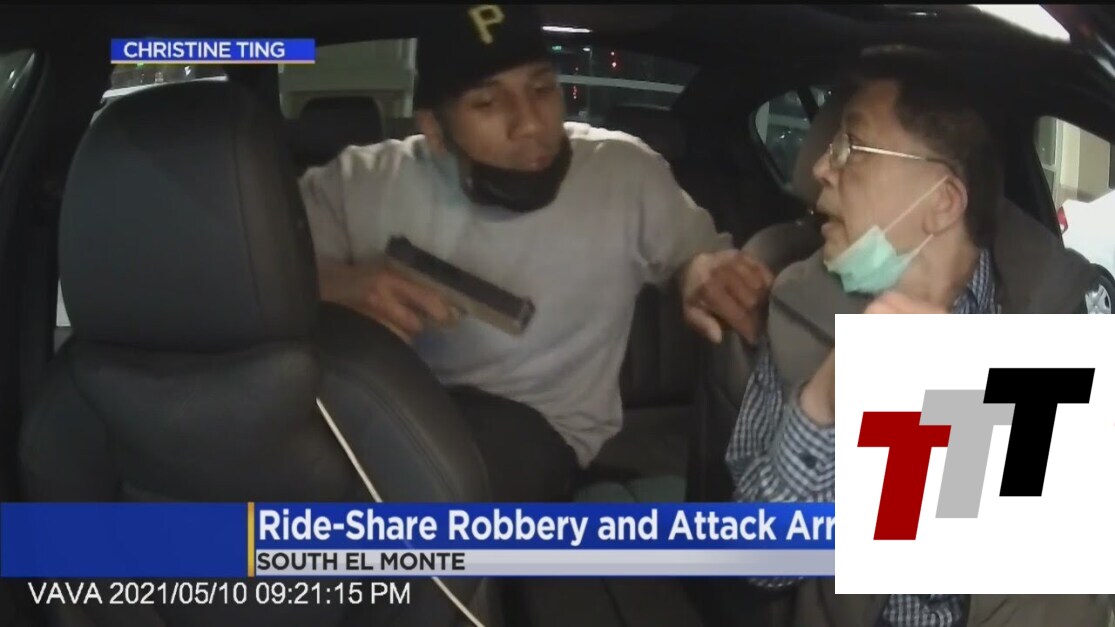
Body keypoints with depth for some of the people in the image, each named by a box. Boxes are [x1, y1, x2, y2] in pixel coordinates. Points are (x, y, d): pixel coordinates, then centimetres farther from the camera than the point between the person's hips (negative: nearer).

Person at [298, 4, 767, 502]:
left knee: (501, 441, -37)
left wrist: (705, 269, -17)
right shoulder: (362, 184, -6)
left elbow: (702, 251, 8)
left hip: (544, 438, -1)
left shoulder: (625, 172, -4)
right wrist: (335, 284, -27)